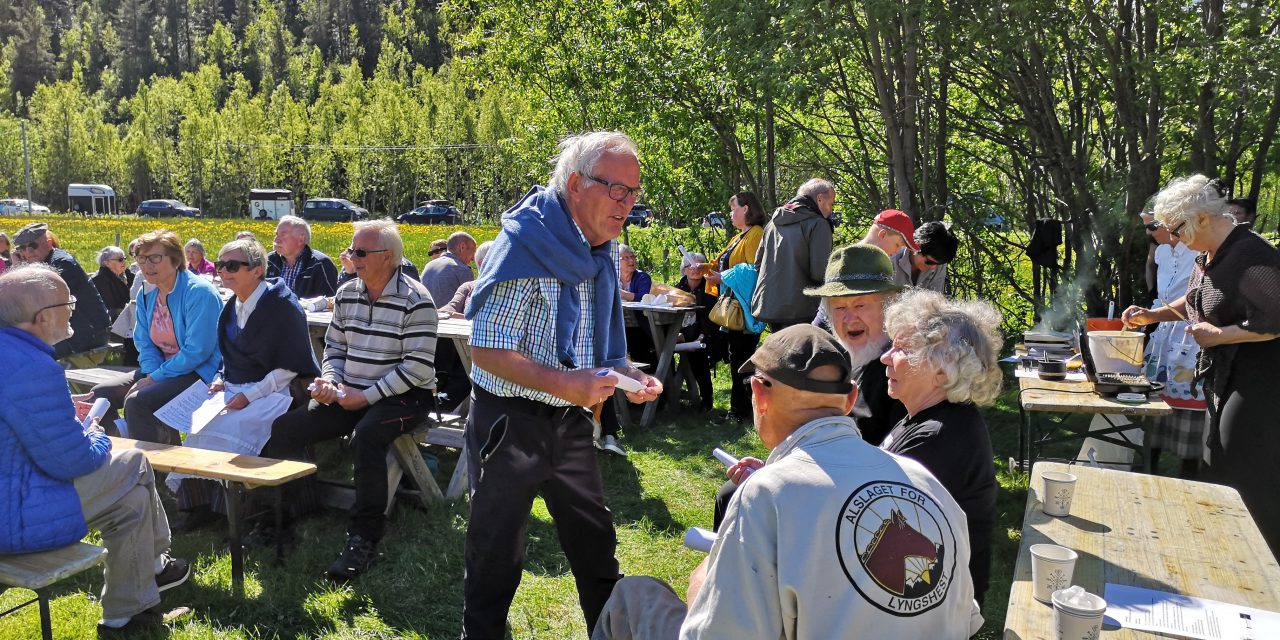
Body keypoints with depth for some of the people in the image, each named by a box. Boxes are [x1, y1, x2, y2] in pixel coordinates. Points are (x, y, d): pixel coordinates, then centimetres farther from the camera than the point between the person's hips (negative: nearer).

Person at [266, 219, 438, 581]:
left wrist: (367, 396, -18)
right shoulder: (346, 294, 9)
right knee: (285, 429, -10)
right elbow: (334, 347, 18)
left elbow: (418, 368, -16)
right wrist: (329, 382, -4)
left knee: (366, 435, -36)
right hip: (349, 395, 7)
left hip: (402, 396, -7)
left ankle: (364, 540, -27)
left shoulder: (415, 301, -12)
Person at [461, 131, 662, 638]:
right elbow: (486, 351, -20)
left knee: (596, 541, 17)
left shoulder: (606, 252, 5)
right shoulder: (524, 245, -19)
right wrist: (564, 383, -29)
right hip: (510, 421, -7)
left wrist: (626, 373, -3)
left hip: (570, 420, 7)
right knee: (497, 553, 6)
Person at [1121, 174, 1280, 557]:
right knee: (1218, 470, 18)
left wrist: (1217, 335, -20)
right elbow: (1195, 303, 22)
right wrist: (1154, 315, 10)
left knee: (1244, 481, -3)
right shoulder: (1209, 256, 6)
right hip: (1224, 378, 10)